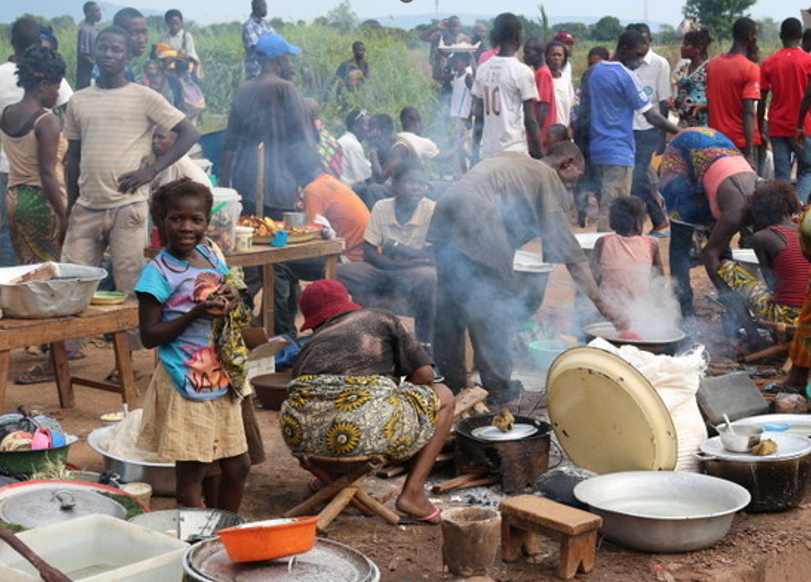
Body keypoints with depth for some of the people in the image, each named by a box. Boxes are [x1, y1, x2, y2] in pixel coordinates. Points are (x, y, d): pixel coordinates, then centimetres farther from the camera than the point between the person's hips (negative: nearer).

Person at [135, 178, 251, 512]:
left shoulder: (210, 257, 8)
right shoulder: (158, 272, -12)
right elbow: (149, 335, -14)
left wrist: (232, 297, -2)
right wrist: (196, 313, -23)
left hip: (222, 380, 7)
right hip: (186, 383, -7)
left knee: (238, 465, 14)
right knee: (191, 471, -1)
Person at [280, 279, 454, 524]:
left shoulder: (311, 346, 28)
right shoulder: (381, 319, 21)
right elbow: (424, 373, 13)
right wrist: (398, 390, 35)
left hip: (303, 434, 4)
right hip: (365, 427, -4)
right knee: (443, 397, 24)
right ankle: (413, 493, 12)